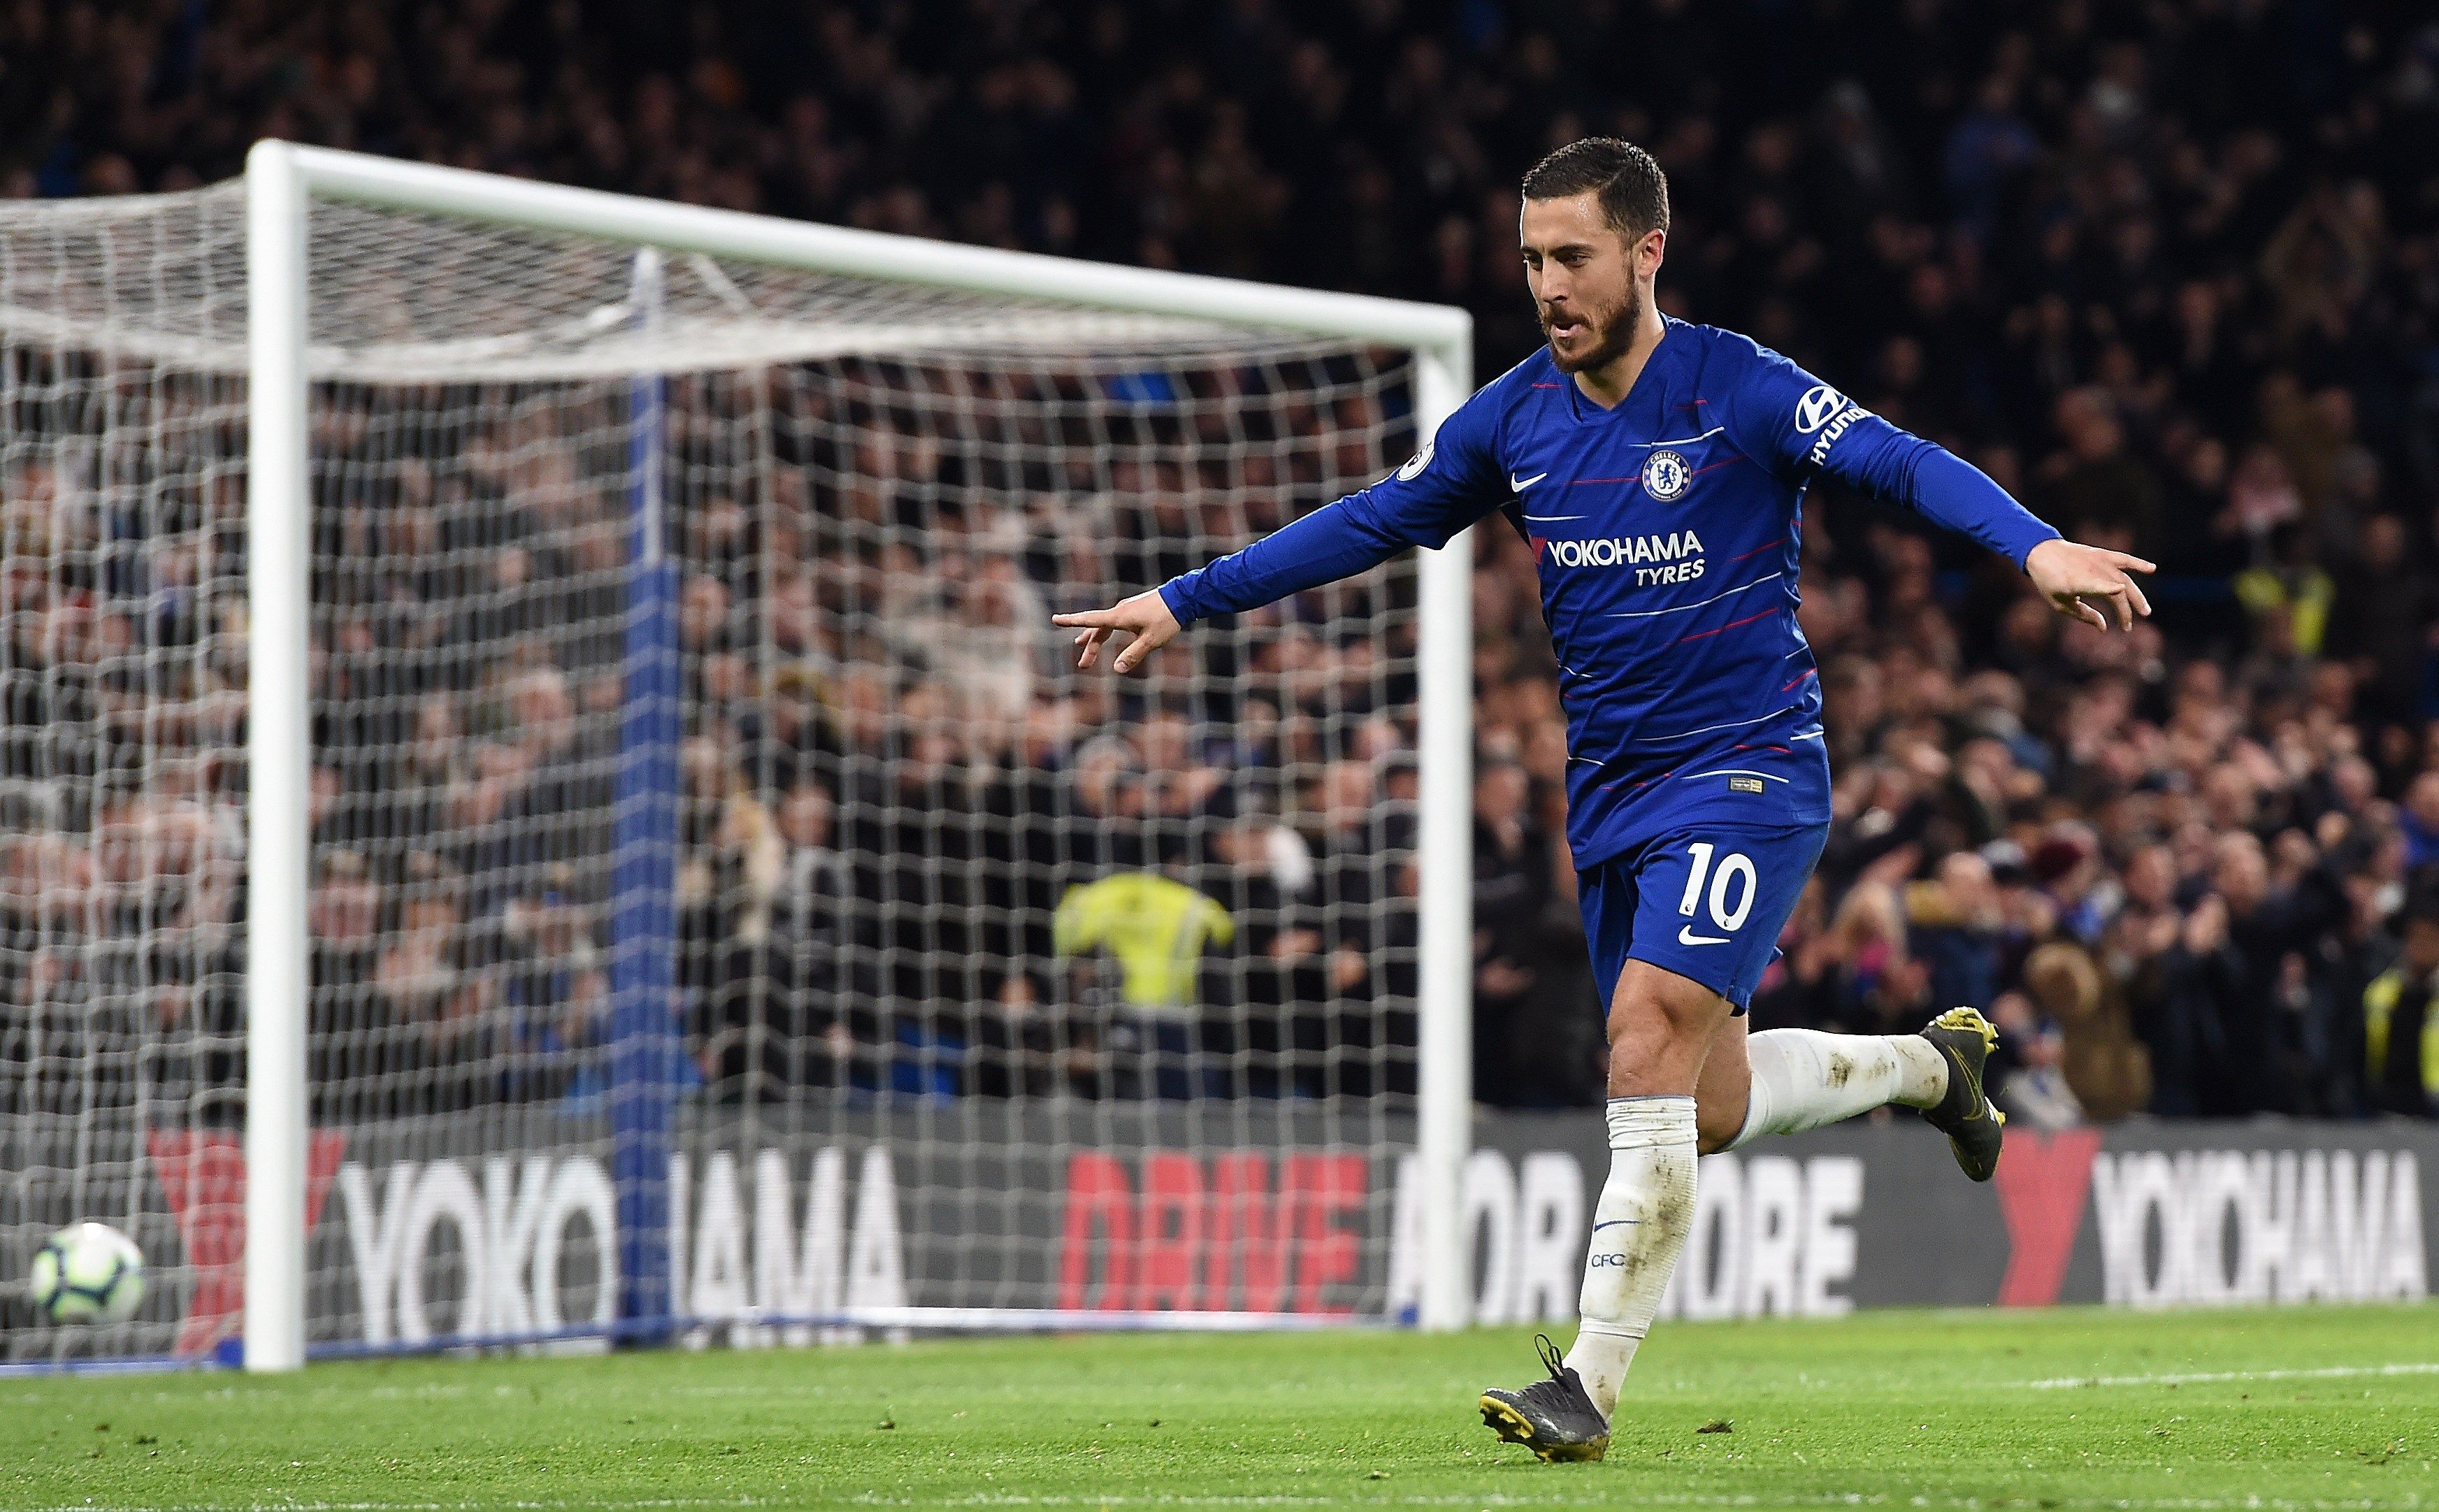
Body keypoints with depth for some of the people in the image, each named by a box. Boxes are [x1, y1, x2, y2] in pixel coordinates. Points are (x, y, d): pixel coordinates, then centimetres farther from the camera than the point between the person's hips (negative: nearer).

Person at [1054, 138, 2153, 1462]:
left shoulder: (1742, 393, -12)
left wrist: (2034, 547, -39)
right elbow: (1371, 523, 15)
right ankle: (1926, 1063, 38)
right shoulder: (1513, 419, 5)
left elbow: (1904, 463, -21)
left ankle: (1590, 1386, -19)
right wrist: (1186, 601, 14)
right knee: (1707, 1106, 8)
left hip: (1747, 769, -6)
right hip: (1611, 795, 6)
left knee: (1650, 1032, -21)